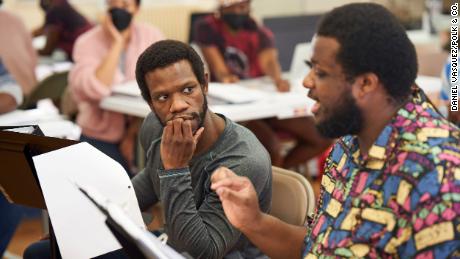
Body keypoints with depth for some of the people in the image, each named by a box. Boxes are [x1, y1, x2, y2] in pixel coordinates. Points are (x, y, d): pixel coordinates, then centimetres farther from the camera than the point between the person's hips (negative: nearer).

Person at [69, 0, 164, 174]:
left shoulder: (152, 37, -2)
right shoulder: (87, 43, -8)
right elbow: (97, 90, -26)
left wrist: (134, 133, -14)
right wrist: (117, 43, -22)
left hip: (143, 131, 2)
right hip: (101, 137, -2)